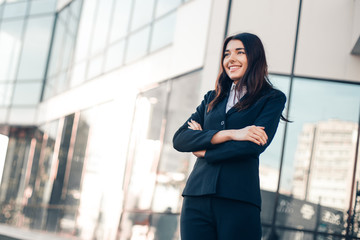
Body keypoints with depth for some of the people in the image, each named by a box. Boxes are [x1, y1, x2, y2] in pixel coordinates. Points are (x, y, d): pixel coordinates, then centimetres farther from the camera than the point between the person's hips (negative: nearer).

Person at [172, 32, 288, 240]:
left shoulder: (272, 99, 7)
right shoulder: (212, 99, 19)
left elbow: (254, 145, -9)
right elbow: (179, 139, 5)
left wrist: (204, 150, 0)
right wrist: (229, 134, -9)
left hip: (238, 201, -3)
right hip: (197, 198, 4)